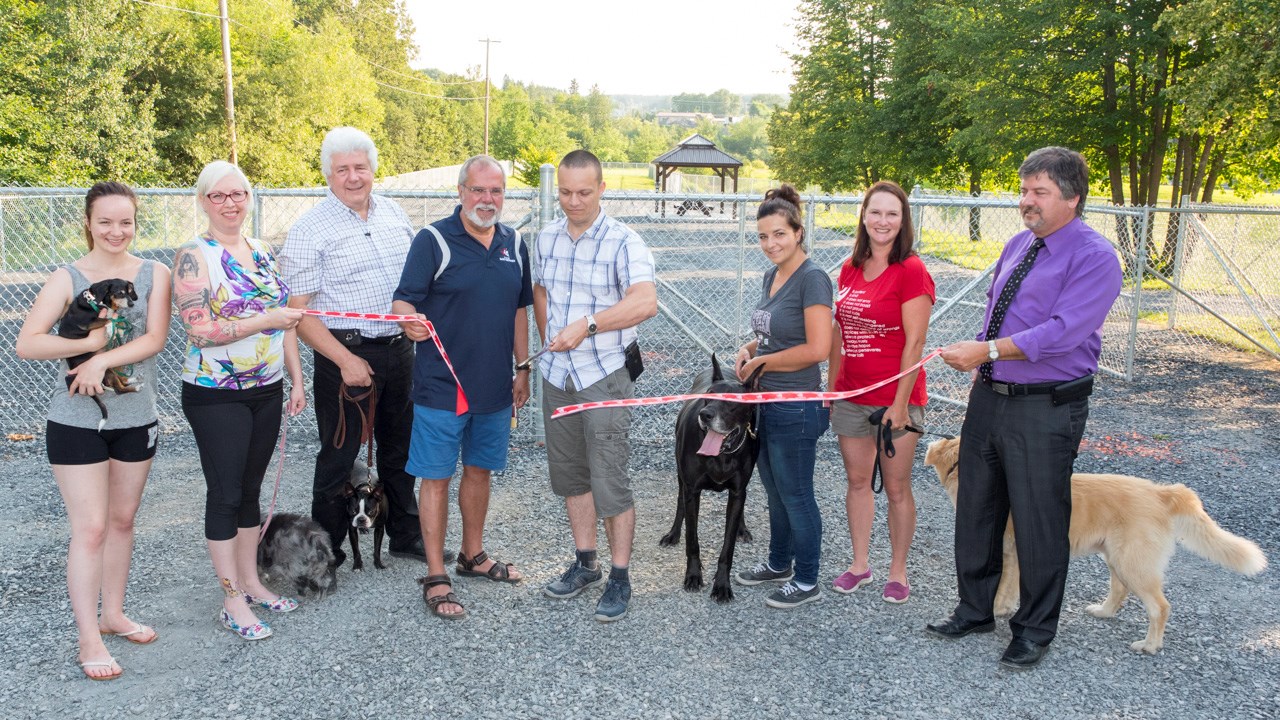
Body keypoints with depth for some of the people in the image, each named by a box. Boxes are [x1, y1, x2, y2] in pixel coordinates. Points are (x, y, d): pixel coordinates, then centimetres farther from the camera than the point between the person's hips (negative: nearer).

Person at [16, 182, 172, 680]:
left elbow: (155, 338, -12)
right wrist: (88, 343, -25)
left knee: (122, 520, 15)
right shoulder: (67, 278, -6)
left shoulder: (154, 274, -1)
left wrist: (102, 360, -23)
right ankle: (89, 638, 8)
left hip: (136, 418, 3)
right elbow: (26, 344, -14)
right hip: (76, 421, -3)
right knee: (90, 529, -2)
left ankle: (113, 614, 30)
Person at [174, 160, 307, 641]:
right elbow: (198, 329, -18)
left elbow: (286, 323, 14)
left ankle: (251, 584, 25)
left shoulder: (264, 253, 10)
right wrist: (265, 320, -19)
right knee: (225, 494, 1)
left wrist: (296, 380, 10)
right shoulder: (194, 257, -9)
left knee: (250, 490, 14)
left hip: (267, 391, 6)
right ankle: (233, 602, 10)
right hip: (215, 396, -6)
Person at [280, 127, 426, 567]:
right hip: (347, 353, -6)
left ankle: (406, 535, 33)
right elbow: (298, 311, -13)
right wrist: (346, 360, -18)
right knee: (338, 457, 2)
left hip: (399, 350, 6)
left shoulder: (394, 216, 9)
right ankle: (325, 554, 17)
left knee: (400, 449, 17)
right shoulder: (310, 230, -9)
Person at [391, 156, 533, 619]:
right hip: (441, 386, -5)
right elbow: (404, 299, -14)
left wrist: (522, 368, 14)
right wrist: (411, 322, -36)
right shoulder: (433, 241, -9)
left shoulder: (514, 245, 8)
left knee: (479, 470, 18)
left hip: (494, 386, 5)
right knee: (437, 477, 2)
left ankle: (473, 555, 35)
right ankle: (436, 576, 12)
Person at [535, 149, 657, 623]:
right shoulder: (547, 238, 7)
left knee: (610, 481, -4)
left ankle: (620, 579, 11)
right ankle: (585, 563, 31)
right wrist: (548, 341, 12)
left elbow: (646, 302, -28)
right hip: (557, 375, 6)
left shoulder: (623, 242, -13)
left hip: (604, 376, -6)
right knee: (570, 474, 15)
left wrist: (587, 326, -31)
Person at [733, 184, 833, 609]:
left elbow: (817, 348, -24)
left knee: (795, 495, 4)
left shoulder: (812, 279, -18)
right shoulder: (772, 275, 9)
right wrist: (749, 349, 3)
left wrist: (762, 361, -14)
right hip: (767, 403, 9)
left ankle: (807, 582, 20)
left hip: (796, 409, -9)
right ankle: (779, 564, 39)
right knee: (775, 491, 21)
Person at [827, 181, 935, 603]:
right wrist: (830, 389, 10)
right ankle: (860, 564, 29)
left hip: (894, 399, -6)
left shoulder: (911, 271, -12)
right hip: (851, 395, 6)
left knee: (896, 487, 6)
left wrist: (900, 404, -15)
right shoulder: (850, 269, 6)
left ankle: (898, 572, 22)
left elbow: (914, 343, -14)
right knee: (857, 481, 14)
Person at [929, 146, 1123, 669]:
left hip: (1045, 410, -7)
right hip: (990, 398, 8)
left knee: (1038, 522, 5)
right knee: (976, 509, 16)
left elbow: (1062, 331, -24)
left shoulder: (1095, 258, -14)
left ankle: (1034, 631, 25)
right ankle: (975, 610, 35)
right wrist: (982, 374, 12)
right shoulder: (1018, 245, 10)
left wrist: (988, 350, -26)